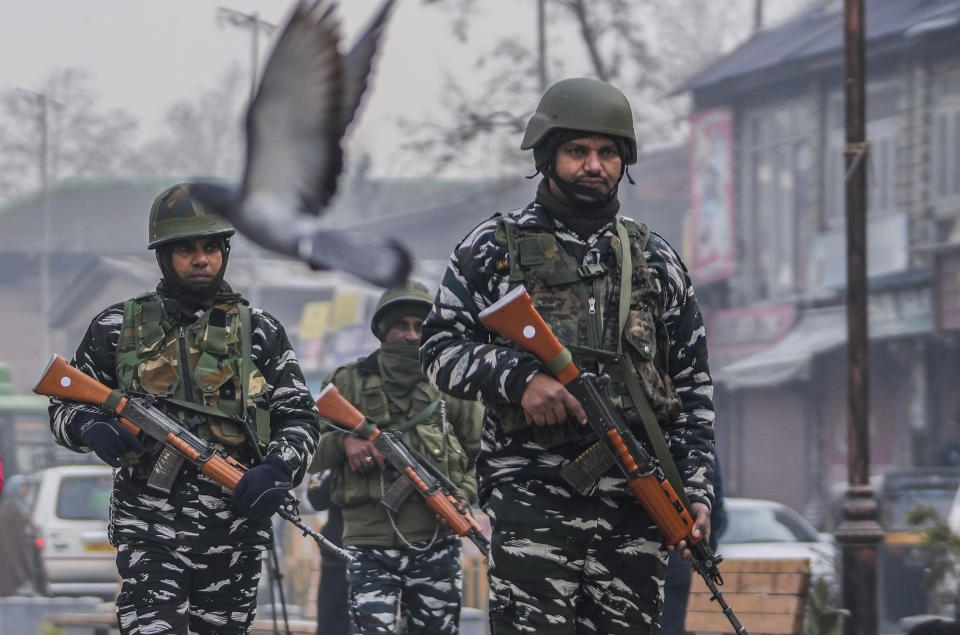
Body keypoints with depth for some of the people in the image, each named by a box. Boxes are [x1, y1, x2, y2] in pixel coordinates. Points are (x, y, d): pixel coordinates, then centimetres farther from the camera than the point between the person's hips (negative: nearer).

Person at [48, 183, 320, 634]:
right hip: (151, 529, -2)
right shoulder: (118, 327, 7)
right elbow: (64, 408, 10)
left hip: (234, 530, 2)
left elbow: (299, 419, 9)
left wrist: (278, 470, -13)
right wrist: (92, 428, -14)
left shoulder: (260, 333, 9)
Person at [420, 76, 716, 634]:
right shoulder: (495, 248, 9)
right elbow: (440, 348, 4)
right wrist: (519, 376, -14)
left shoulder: (655, 260, 17)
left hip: (635, 504, 3)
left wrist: (697, 491, 8)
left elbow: (693, 386, 17)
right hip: (532, 502, -3)